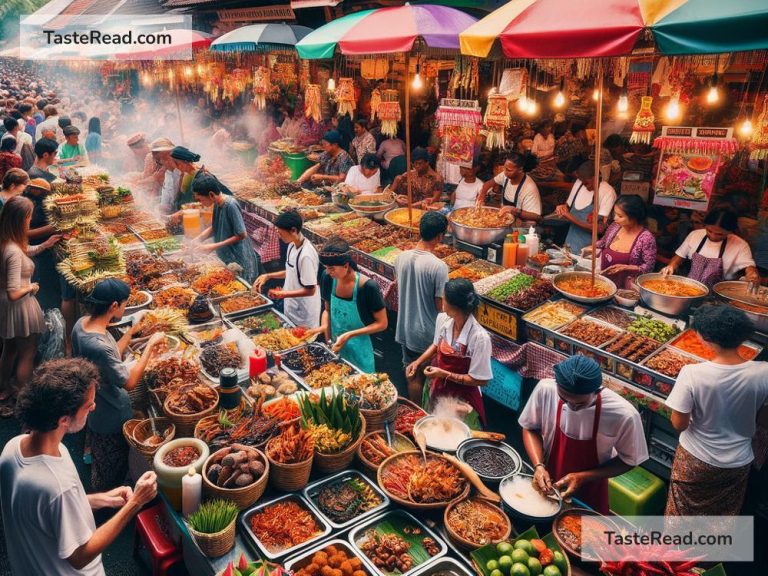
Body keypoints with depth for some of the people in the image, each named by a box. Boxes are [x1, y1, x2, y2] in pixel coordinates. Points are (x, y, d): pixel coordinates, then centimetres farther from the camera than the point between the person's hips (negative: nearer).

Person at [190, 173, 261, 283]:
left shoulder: (230, 205, -22)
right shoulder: (217, 204, 1)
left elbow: (241, 235, -20)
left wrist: (214, 246, -18)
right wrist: (197, 239, -2)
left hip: (239, 262, -8)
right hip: (225, 258, 8)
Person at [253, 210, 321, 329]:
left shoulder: (306, 255, -28)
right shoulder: (292, 245, 0)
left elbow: (310, 290, -25)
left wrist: (283, 294, -24)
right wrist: (268, 276, 6)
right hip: (291, 309, 9)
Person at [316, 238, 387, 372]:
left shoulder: (368, 287, -23)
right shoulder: (328, 279, -9)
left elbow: (382, 324, -14)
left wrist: (349, 335, -22)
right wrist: (324, 326, -12)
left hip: (359, 351, -4)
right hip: (335, 348, 4)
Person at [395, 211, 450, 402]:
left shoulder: (401, 258, -6)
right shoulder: (438, 266, -24)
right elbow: (441, 306, -19)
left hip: (405, 330, 6)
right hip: (429, 334, -6)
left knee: (413, 377, 21)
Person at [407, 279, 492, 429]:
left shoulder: (480, 337, -32)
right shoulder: (442, 319, -14)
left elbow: (481, 380, -23)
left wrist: (445, 374, -25)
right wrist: (418, 362, -3)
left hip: (462, 400, -5)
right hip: (436, 391, 6)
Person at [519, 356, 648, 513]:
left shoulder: (623, 415, -30)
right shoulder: (545, 390, -25)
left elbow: (628, 460, -12)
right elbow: (530, 428, -6)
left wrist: (583, 477, -21)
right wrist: (538, 466, -21)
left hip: (589, 496, -2)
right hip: (547, 485, 2)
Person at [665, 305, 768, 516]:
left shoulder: (692, 374, -29)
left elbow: (679, 424, -19)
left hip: (695, 460, -2)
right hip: (738, 462, 3)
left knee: (683, 511, 24)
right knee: (723, 515, 28)